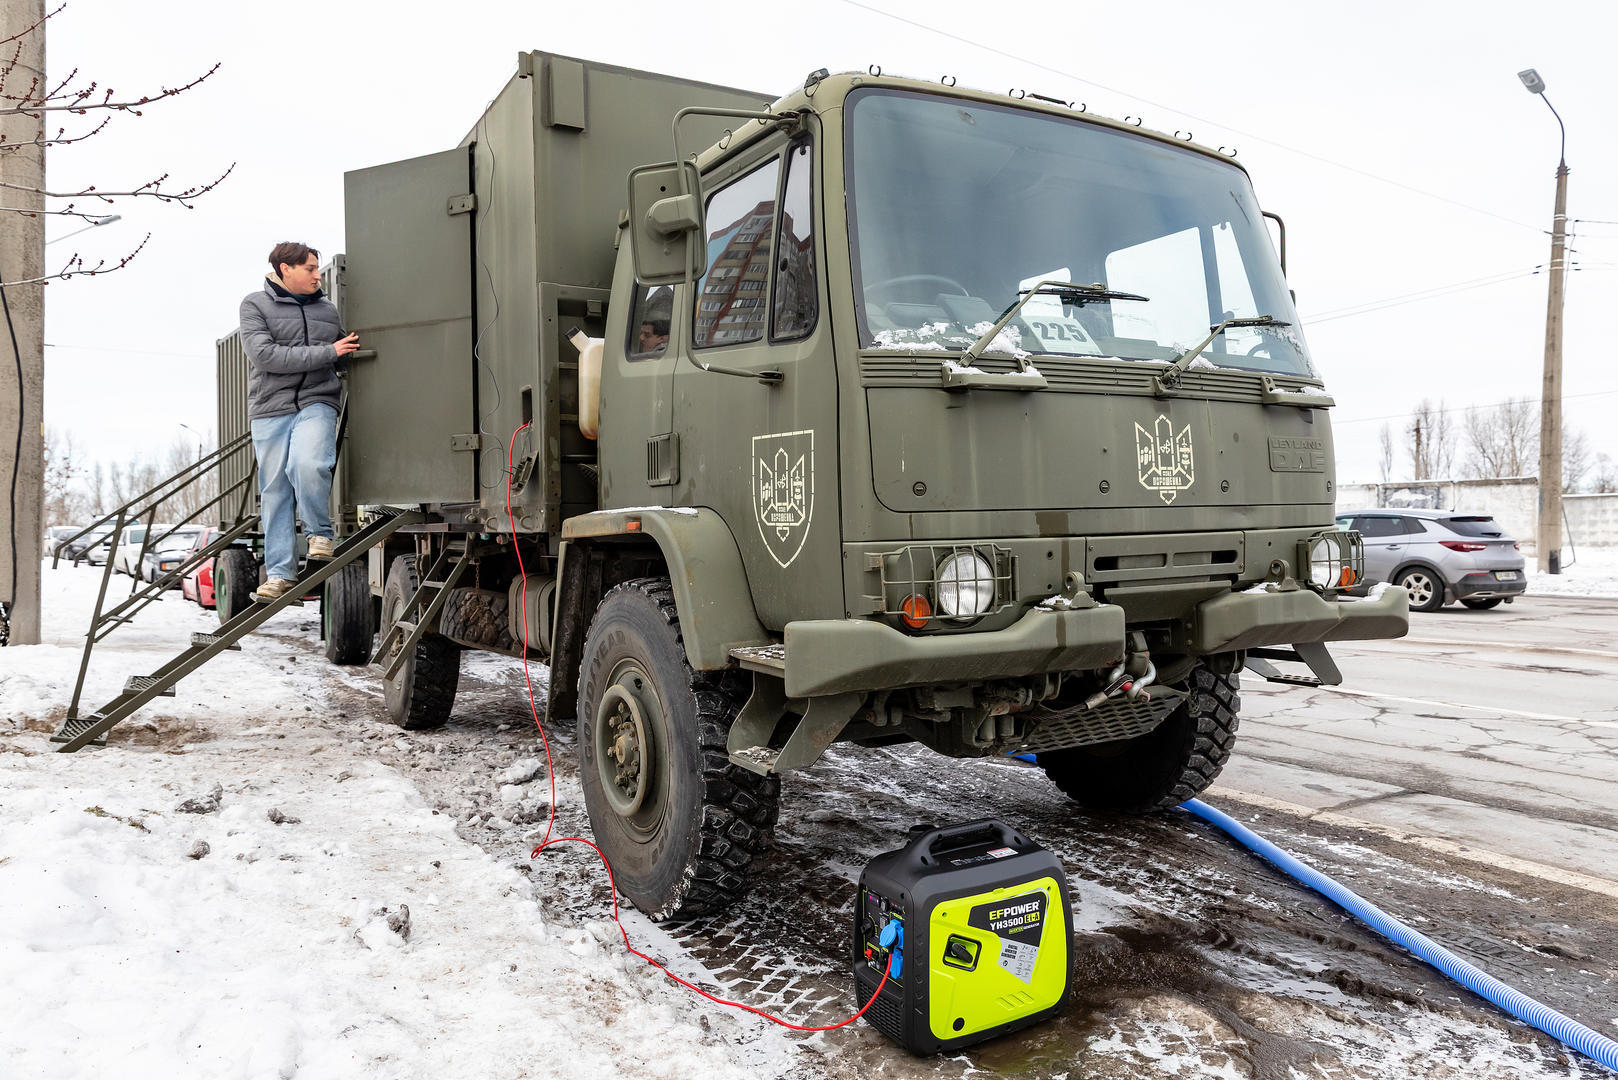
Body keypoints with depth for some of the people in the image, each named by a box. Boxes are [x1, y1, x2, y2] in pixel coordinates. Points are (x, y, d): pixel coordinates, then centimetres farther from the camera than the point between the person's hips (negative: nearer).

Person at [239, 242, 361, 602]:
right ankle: (280, 574, 8)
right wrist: (326, 353, -14)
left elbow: (343, 359, 29)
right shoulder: (255, 305, 4)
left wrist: (355, 351, 6)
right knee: (275, 492, 1)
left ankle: (320, 533, -5)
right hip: (270, 410, -1)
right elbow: (264, 355, -11)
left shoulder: (327, 309, 17)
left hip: (316, 404, 1)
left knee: (308, 465, -28)